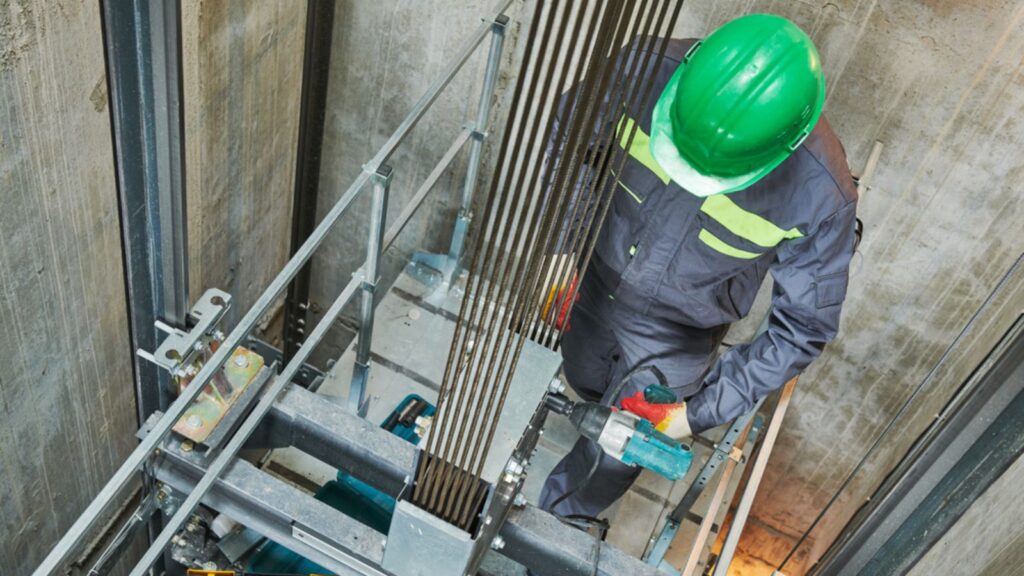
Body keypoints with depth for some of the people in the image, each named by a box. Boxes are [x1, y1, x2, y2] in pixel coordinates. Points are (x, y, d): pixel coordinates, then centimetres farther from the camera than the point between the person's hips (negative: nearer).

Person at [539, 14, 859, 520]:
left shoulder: (821, 195, -34)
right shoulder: (649, 69, -32)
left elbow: (803, 328, -19)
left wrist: (701, 413, -21)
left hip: (674, 334, -2)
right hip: (591, 283, 3)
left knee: (614, 454, 15)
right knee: (585, 382, 31)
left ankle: (559, 519, 49)